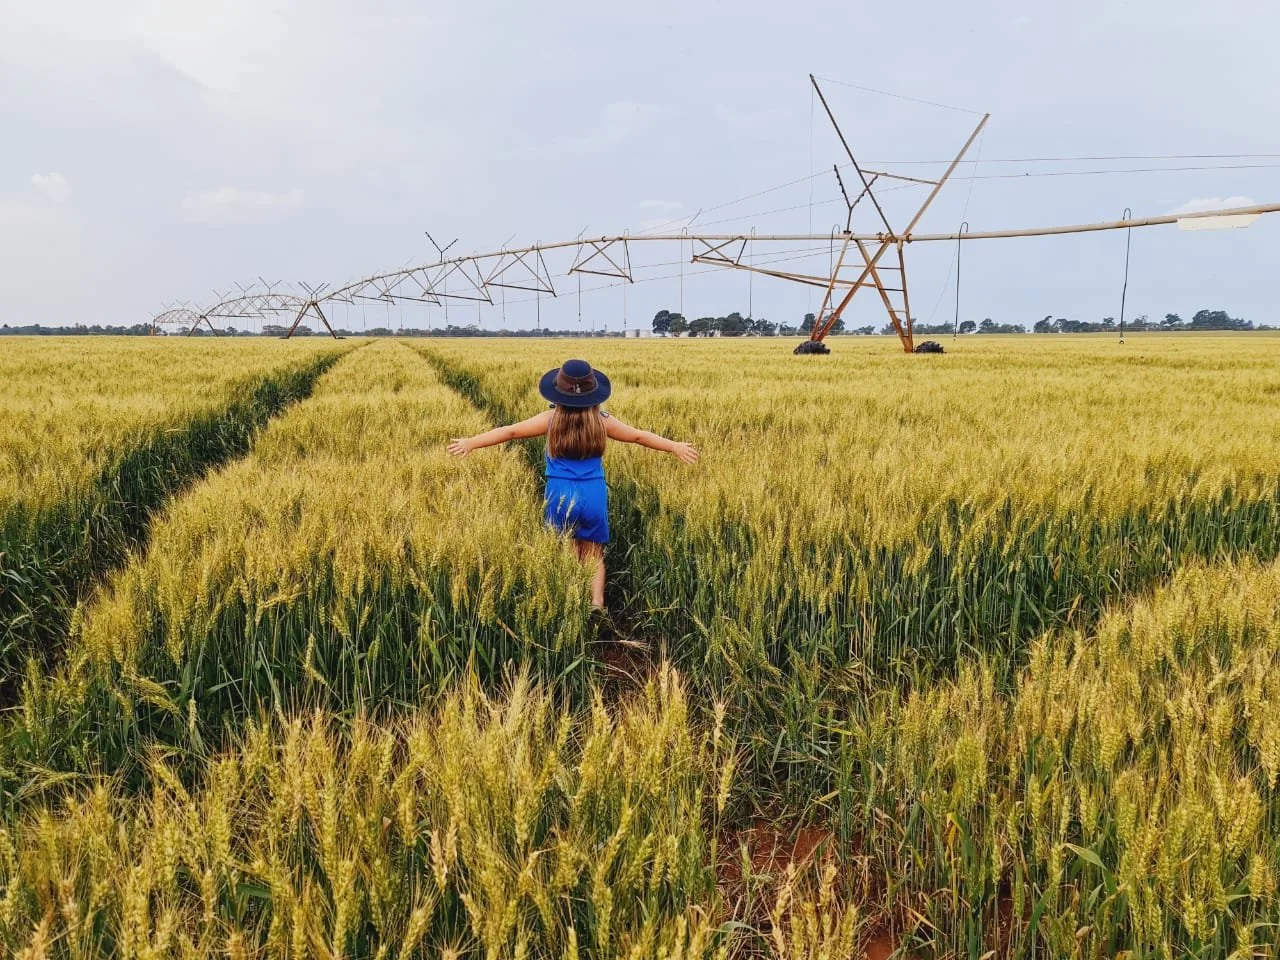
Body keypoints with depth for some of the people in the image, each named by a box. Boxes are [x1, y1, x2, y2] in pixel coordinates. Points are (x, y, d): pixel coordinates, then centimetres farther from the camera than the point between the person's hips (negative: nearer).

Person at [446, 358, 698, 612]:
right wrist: (675, 447, 19)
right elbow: (639, 436, 7)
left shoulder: (551, 419, -5)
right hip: (594, 494, 1)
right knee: (593, 553, 11)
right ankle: (596, 601, -3)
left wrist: (470, 443, 5)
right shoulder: (602, 421, -2)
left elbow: (510, 431, -3)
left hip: (560, 493, -1)